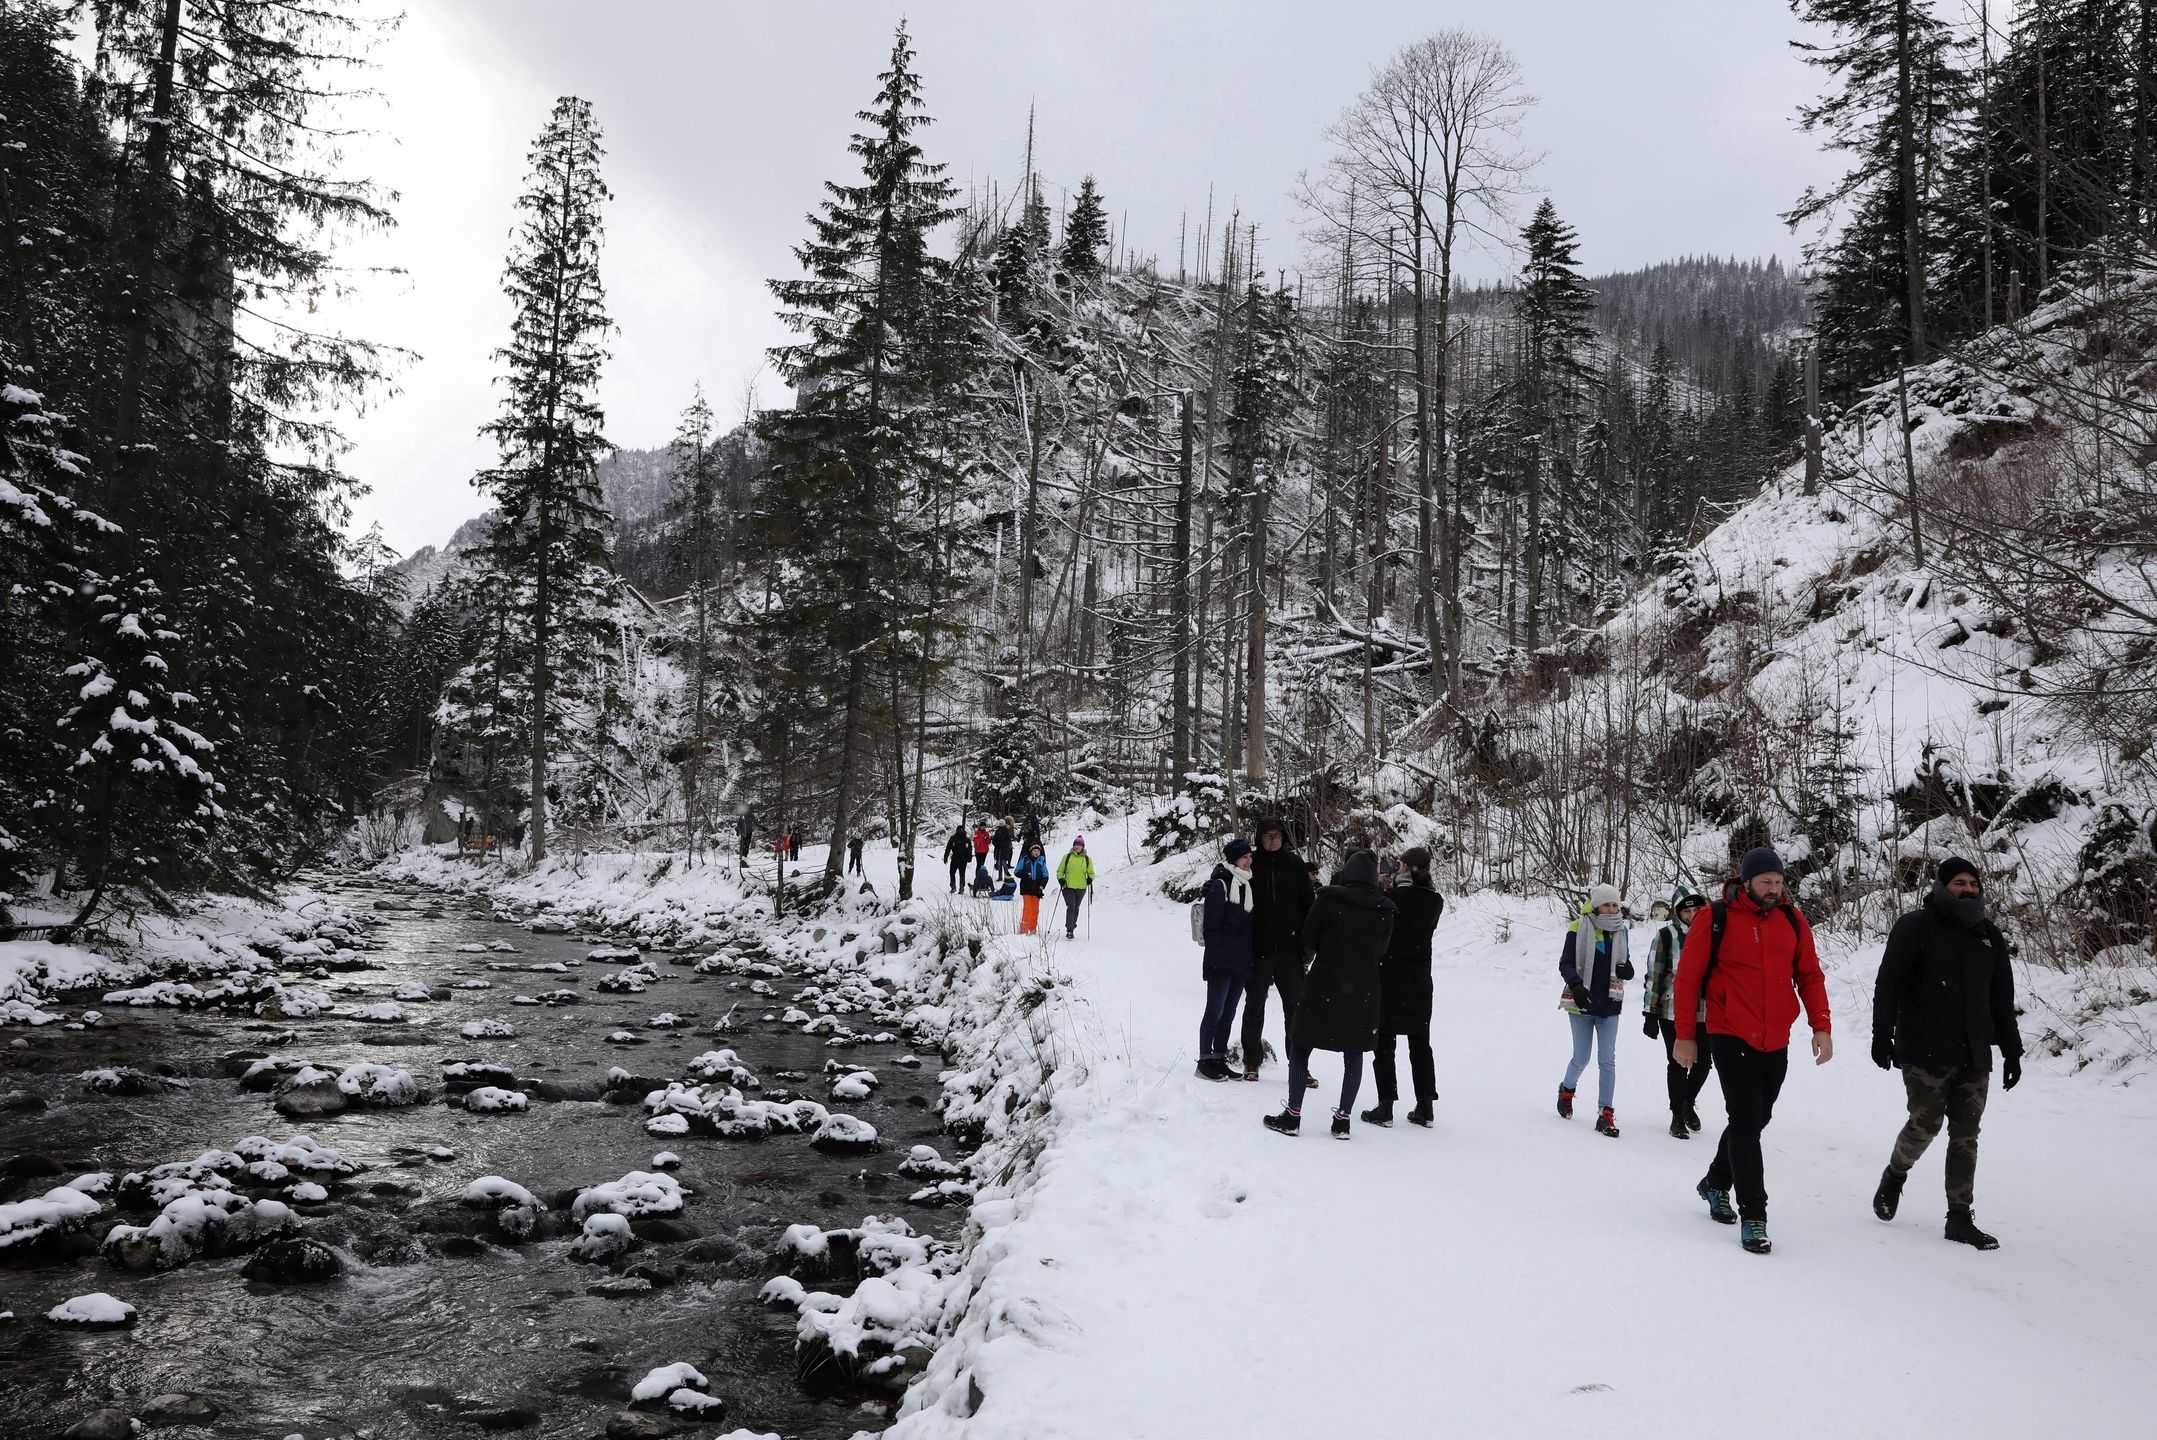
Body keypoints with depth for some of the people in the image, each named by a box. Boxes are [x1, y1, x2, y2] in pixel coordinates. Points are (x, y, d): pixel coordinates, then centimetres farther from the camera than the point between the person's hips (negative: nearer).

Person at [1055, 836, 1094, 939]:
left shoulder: (1087, 859, 8)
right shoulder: (1067, 857, 5)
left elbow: (1091, 873, 15)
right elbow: (1060, 871, 10)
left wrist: (1090, 879, -5)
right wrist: (1060, 879, -7)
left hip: (1081, 888, 2)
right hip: (1068, 887, -2)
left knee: (1076, 909, 11)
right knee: (1071, 908, -14)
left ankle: (1072, 929, 23)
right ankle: (1069, 931, -16)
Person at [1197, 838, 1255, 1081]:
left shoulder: (1245, 886, 14)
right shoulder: (1219, 885, -9)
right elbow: (1211, 925, -14)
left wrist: (1250, 960, 14)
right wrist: (1217, 959, -19)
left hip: (1241, 963, 8)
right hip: (1223, 962, -8)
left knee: (1228, 1013, 11)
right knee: (1215, 1011, -4)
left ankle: (1219, 1059, 17)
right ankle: (1206, 1061, 2)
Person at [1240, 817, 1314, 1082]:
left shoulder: (1294, 864, 3)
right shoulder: (1251, 863, -2)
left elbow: (1307, 902, 5)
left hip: (1289, 948, 1)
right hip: (1258, 948, -1)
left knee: (1295, 1006, 4)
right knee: (1255, 1005, 10)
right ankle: (1252, 1062, 19)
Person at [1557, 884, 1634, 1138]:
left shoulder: (1621, 931, 5)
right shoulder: (1579, 928, -9)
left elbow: (1623, 962, 16)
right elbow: (1565, 963, -10)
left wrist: (1627, 969, -8)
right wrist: (1576, 985, -27)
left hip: (1609, 1004, 3)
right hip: (1581, 1003, -3)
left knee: (1607, 1060, -1)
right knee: (1581, 1059, 6)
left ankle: (1606, 1115, 4)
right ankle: (1566, 1090, 36)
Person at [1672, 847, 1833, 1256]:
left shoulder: (1792, 920, 5)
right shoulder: (1715, 919, -8)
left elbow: (1810, 975, 10)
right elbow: (1687, 978, -4)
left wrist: (1821, 1026, -1)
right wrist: (1685, 1035, -4)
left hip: (1776, 1041, 5)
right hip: (1730, 1036, -5)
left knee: (1756, 1119, 16)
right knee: (1746, 1122, -8)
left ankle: (1716, 1183, 38)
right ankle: (1753, 1215, -2)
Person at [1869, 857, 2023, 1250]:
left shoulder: (1989, 936, 15)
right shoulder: (1916, 927, -3)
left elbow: (2002, 999, 20)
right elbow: (1889, 983, -8)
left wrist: (2011, 1051, 17)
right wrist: (1882, 1033, -15)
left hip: (1974, 1057, 5)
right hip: (1925, 1054, -5)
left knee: (1966, 1135, 3)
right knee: (1925, 1123, -6)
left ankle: (1959, 1218, 9)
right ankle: (1895, 1174, 23)